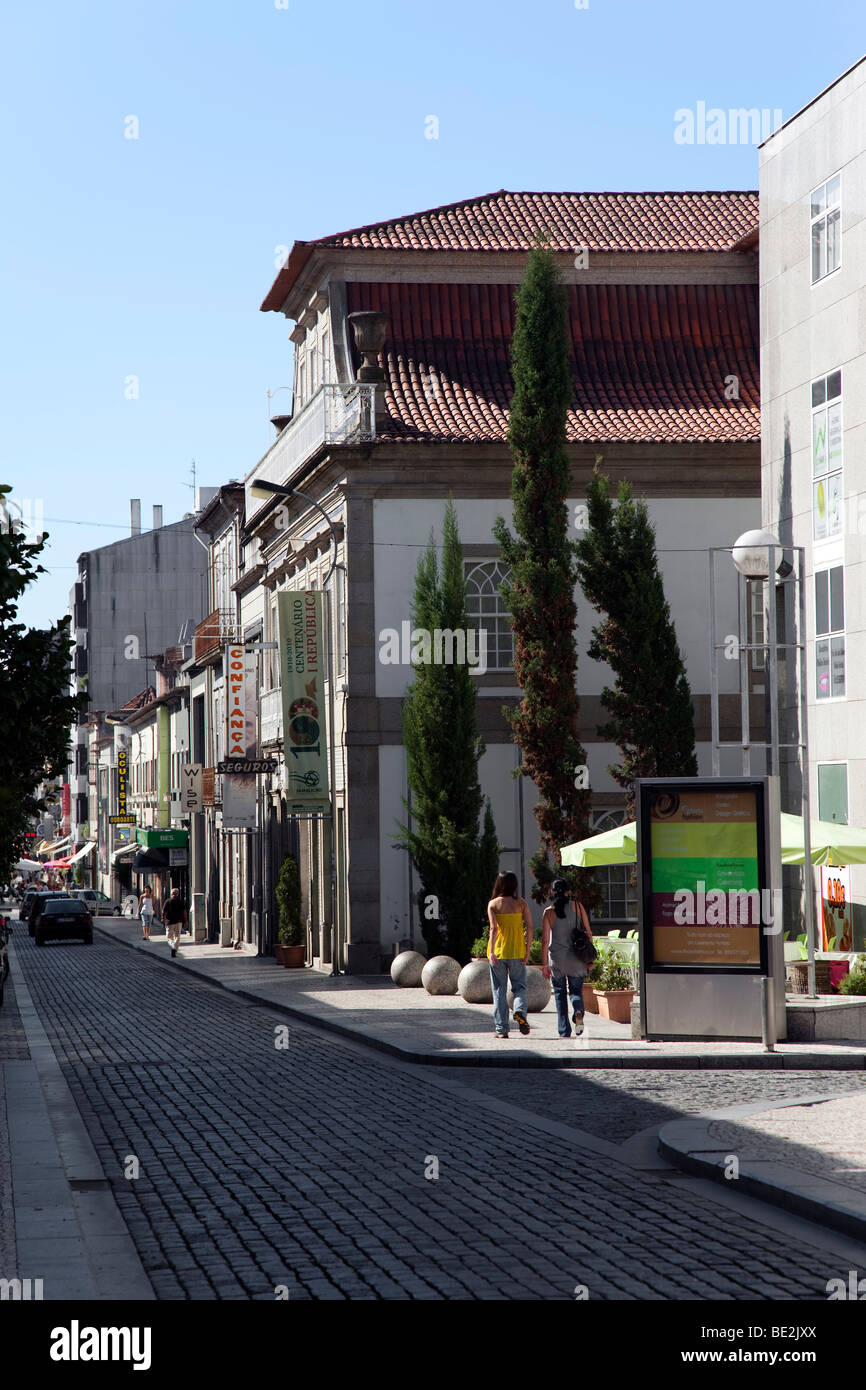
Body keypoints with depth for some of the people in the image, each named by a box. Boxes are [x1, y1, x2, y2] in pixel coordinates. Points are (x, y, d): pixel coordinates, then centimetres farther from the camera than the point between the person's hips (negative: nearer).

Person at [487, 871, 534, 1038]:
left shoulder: (493, 904, -3)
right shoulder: (521, 903, 0)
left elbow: (493, 928, -14)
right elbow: (530, 927, -5)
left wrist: (491, 952, -17)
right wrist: (527, 952, 0)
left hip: (498, 952, -1)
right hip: (517, 952, 1)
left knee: (499, 990, 7)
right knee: (519, 986, 12)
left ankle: (501, 1029, 5)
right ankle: (520, 1011, -18)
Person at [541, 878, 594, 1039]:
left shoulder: (548, 912, -4)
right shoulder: (578, 906, -1)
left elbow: (545, 940, -6)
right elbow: (588, 932, 1)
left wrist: (544, 964, -1)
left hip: (557, 957, -1)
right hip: (576, 957, 1)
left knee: (560, 994, 10)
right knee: (576, 990, 13)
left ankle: (564, 1031, 8)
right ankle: (578, 1012, -19)